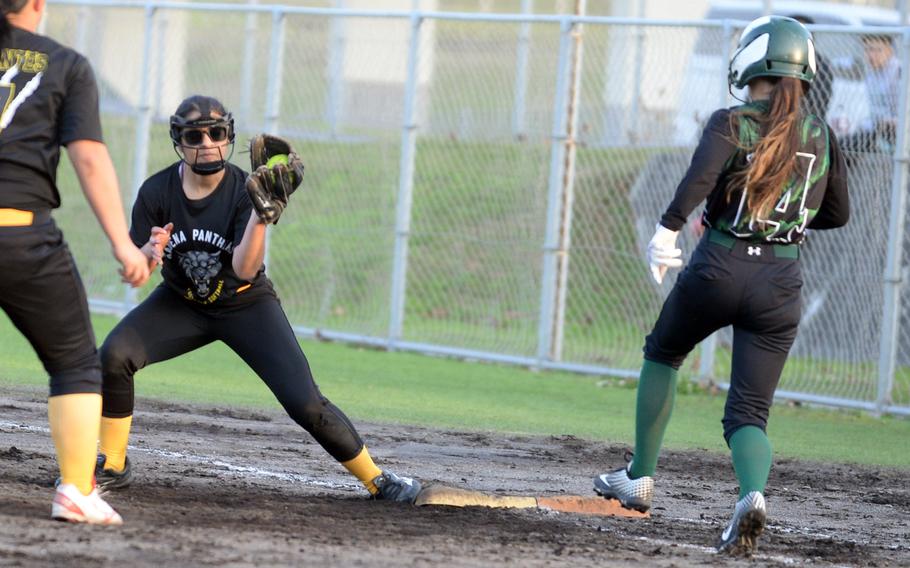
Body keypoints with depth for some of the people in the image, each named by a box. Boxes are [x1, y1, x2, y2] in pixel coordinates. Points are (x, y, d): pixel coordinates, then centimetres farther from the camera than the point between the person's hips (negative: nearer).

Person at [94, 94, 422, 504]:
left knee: (304, 402, -14)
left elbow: (245, 269, -32)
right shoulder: (157, 192, -16)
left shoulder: (244, 191, -21)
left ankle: (375, 479, 4)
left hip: (245, 305, -2)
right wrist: (149, 253, -36)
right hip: (180, 303, 2)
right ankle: (113, 467, -6)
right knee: (114, 355, -23)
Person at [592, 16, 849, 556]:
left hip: (718, 268, -2)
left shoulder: (732, 122, -4)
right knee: (749, 410, 3)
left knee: (662, 355, 27)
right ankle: (753, 494, -28)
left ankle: (640, 477, 29)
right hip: (781, 283, 2)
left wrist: (668, 228, -28)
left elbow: (702, 174, -23)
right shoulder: (822, 136, 8)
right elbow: (837, 214, 18)